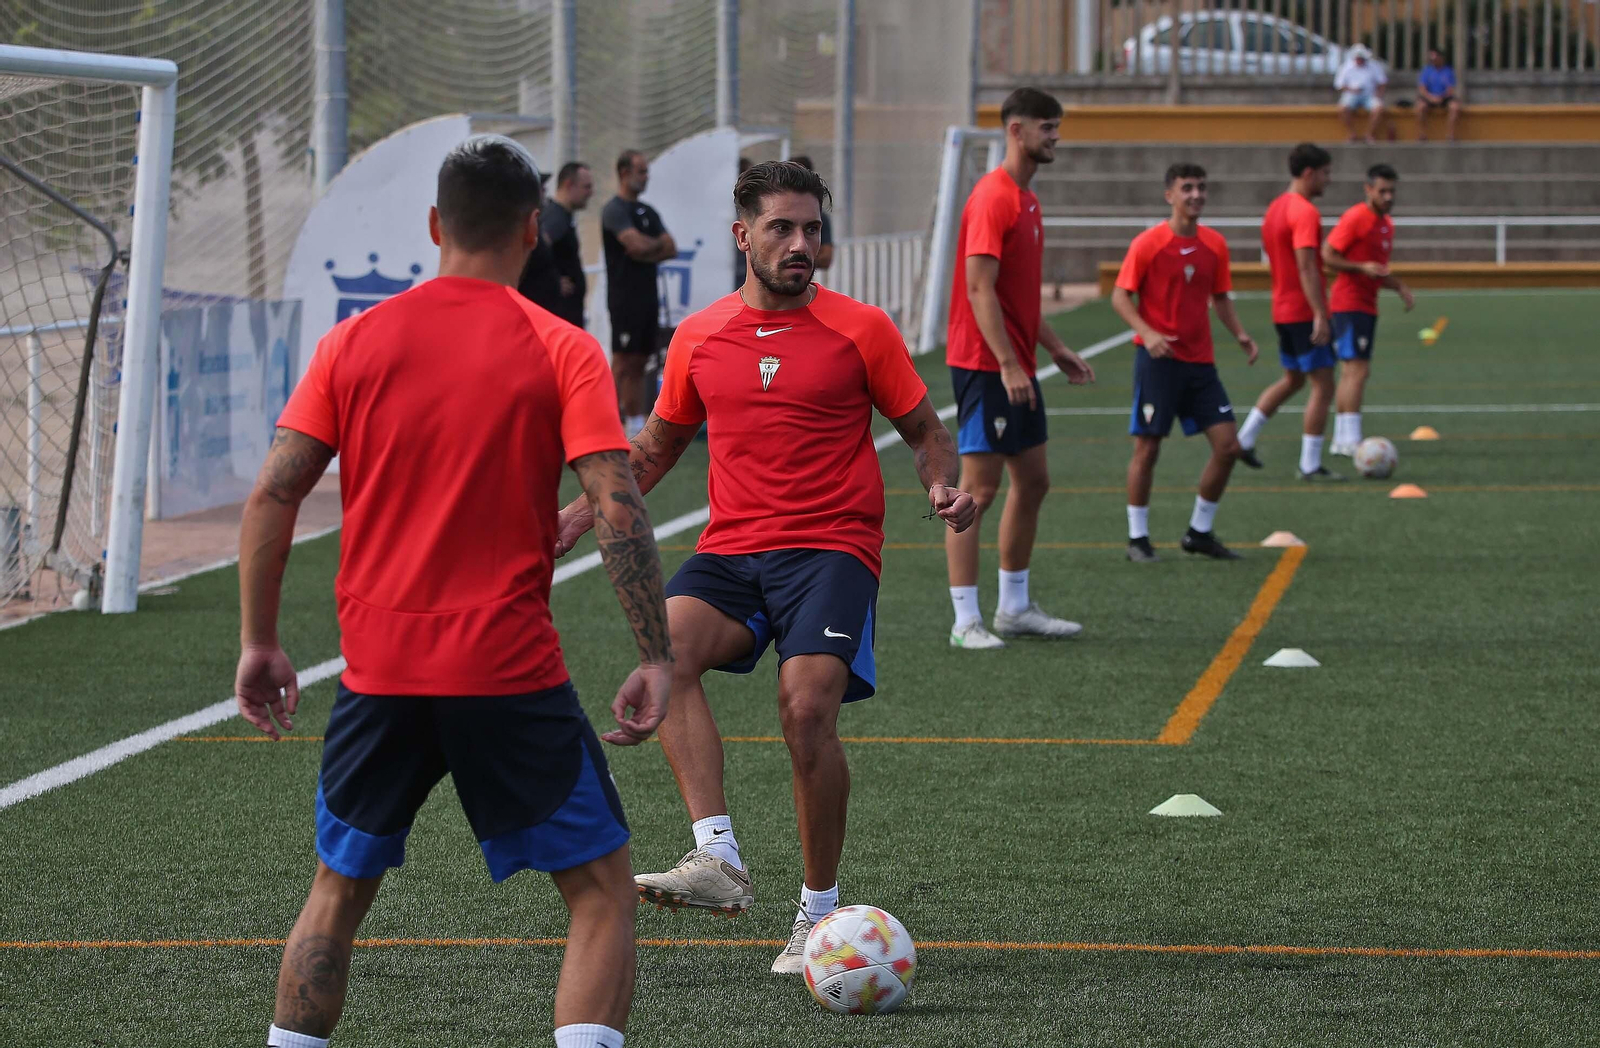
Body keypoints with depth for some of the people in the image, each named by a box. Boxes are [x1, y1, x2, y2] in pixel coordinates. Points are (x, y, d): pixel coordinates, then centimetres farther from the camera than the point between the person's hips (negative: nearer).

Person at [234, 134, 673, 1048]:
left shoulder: (356, 341, 5)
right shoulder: (562, 352, -3)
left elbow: (272, 498, 2)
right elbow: (618, 509, -13)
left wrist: (260, 644, 9)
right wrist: (658, 658, -8)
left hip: (379, 672, 3)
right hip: (510, 668, -3)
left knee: (339, 894, 20)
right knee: (603, 891, 6)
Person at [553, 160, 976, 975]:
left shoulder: (860, 330, 4)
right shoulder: (698, 339, 12)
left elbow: (925, 431, 11)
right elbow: (655, 449, 25)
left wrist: (943, 488, -10)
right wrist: (583, 513, 13)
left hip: (830, 548, -3)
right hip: (730, 549, 3)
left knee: (807, 707, -24)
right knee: (665, 647, -28)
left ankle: (819, 909, -5)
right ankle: (718, 857, -34)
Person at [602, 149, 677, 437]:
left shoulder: (648, 212, 18)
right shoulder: (616, 210, -8)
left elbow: (671, 249, 10)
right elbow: (638, 244, -21)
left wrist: (647, 250, -9)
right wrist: (658, 243, 0)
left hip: (648, 294, 8)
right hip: (625, 296, -8)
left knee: (639, 362, 8)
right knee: (623, 363, -9)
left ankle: (637, 425, 9)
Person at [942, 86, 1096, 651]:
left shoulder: (1025, 199, 15)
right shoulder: (993, 198, -15)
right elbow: (980, 291, -21)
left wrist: (1055, 349, 20)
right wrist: (1008, 365, -24)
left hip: (1016, 367, 10)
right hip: (985, 367, -10)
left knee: (1033, 481, 14)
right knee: (979, 488, -7)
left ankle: (1014, 608, 23)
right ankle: (966, 621, -3)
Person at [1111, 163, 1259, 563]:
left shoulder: (1214, 245, 7)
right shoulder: (1147, 244, -9)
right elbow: (1120, 297, -7)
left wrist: (1240, 334, 2)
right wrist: (1147, 333, -23)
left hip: (1199, 361, 5)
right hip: (1157, 360, -5)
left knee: (1228, 446, 0)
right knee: (1147, 448, -1)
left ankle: (1199, 533, 15)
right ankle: (1137, 538, 11)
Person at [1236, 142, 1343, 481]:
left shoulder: (1276, 208, 12)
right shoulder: (1305, 212, -17)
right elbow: (1306, 268, -24)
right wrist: (1320, 316, -27)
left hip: (1282, 310, 9)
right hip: (1305, 311, -9)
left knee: (1292, 380, 22)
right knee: (1322, 386, -3)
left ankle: (1244, 439, 20)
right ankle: (1311, 465, -2)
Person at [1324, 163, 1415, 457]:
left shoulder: (1387, 223, 15)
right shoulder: (1355, 218, -12)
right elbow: (1327, 256, -15)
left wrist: (1400, 287, 12)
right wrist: (1362, 267, -25)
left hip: (1367, 305, 9)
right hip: (1349, 303, -9)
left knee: (1350, 372, 11)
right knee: (1357, 369, -15)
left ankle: (1341, 441, 15)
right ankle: (1350, 440, -18)